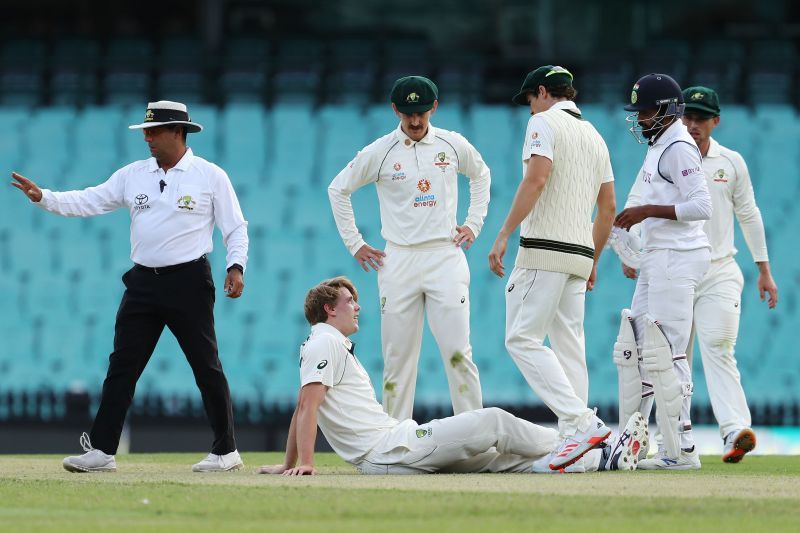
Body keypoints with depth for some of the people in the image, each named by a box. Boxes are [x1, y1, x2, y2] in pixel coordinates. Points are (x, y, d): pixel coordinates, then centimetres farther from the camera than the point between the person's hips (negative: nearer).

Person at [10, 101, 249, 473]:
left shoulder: (210, 176, -1)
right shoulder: (133, 175, 10)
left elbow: (235, 228, 1)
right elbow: (89, 201, 5)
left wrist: (236, 267, -14)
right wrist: (43, 198, -9)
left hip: (188, 283, -4)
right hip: (143, 284, 4)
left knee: (207, 367, -2)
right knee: (122, 366, 1)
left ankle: (226, 451, 7)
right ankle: (101, 450, 2)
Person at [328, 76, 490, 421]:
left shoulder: (453, 145, 5)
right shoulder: (379, 152, 0)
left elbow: (481, 175, 25)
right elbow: (338, 189, 12)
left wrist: (474, 223, 15)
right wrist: (354, 244, 8)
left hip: (445, 256, 0)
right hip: (398, 260, 0)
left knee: (457, 350, -9)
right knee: (398, 354, 0)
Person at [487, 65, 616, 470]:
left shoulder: (545, 122, -3)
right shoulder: (594, 136, 21)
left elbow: (536, 180, -18)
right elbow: (608, 208, 22)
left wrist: (504, 235, -20)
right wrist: (593, 262, 28)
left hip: (545, 249, -8)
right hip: (580, 254, 8)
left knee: (522, 338, -11)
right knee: (568, 346, 7)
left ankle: (582, 423, -23)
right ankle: (573, 439, 0)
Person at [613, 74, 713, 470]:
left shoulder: (678, 148, -13)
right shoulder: (658, 147, 18)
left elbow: (701, 207, -21)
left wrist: (648, 211, -20)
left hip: (677, 256, -11)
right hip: (656, 258, 11)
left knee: (665, 355, -11)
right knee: (633, 349, 12)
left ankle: (680, 451, -9)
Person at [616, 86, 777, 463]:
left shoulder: (731, 162, 8)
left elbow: (749, 216, 15)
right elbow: (634, 206, -2)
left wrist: (764, 270, 14)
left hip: (719, 273, -1)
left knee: (718, 348, -17)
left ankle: (735, 431, -29)